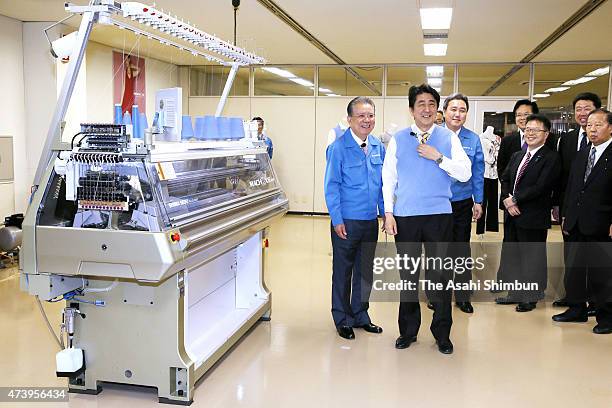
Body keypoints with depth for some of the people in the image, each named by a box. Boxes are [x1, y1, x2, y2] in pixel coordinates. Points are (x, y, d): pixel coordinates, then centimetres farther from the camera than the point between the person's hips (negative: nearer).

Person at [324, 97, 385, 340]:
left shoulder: (378, 147, 6)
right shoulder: (339, 147, -11)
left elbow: (383, 183, 13)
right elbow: (331, 187, -11)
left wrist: (386, 213, 10)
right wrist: (337, 220, -14)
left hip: (371, 220, 6)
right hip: (346, 222, -5)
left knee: (365, 271, 16)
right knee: (343, 271, 8)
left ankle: (360, 315, 32)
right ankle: (343, 320, 23)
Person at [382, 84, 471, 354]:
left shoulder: (448, 138, 3)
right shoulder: (398, 139, 5)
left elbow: (465, 173, -4)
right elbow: (388, 178, 5)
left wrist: (438, 157, -14)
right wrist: (388, 213, -1)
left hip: (439, 216, -1)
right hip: (405, 216, 1)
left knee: (440, 274, 5)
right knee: (407, 274, 11)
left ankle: (442, 333, 20)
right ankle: (408, 330, 25)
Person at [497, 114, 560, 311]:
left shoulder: (551, 158, -10)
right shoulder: (517, 156, 14)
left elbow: (541, 186, -19)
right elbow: (505, 180, 10)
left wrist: (515, 199, -15)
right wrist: (507, 201, -7)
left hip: (533, 217, -7)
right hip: (512, 214, 7)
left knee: (532, 258, 5)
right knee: (511, 256, 14)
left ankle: (530, 298, 19)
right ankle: (515, 293, 28)